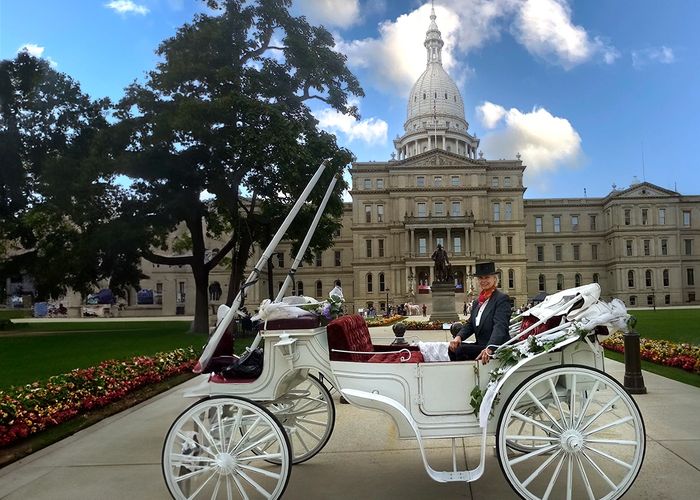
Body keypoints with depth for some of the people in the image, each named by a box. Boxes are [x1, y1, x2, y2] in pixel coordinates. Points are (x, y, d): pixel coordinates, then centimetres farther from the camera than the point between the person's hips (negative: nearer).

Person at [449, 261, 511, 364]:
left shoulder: (502, 299, -8)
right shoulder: (477, 302, 17)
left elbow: (500, 326, -21)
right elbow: (470, 324, 12)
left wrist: (489, 349, -36)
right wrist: (459, 336, -10)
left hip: (496, 348, -7)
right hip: (480, 345, 8)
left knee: (461, 350, -24)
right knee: (453, 348, -12)